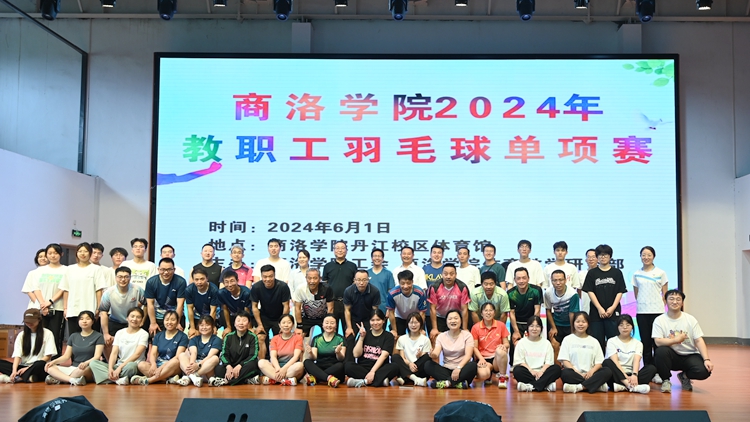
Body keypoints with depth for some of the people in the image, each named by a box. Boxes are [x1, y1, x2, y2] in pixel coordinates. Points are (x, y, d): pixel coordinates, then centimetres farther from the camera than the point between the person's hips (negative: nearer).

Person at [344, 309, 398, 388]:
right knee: (347, 365, -28)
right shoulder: (365, 334, 15)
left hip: (378, 369, -1)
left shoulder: (388, 336, 6)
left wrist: (372, 371, -22)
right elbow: (356, 354, 4)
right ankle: (380, 380, -32)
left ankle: (363, 382, -35)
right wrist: (362, 337, -2)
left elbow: (384, 355, -9)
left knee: (394, 368, -31)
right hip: (362, 368, 2)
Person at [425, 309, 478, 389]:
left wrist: (458, 368, -29)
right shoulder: (441, 336, 7)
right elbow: (436, 354, -8)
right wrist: (433, 355, -33)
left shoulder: (467, 335, 1)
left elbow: (468, 355, -12)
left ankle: (446, 382, -31)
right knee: (428, 365, -24)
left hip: (462, 369, -2)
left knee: (473, 365, -33)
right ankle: (458, 383, -33)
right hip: (446, 370, 2)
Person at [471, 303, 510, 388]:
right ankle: (489, 375, 5)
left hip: (497, 358, 1)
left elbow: (507, 344, 7)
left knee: (500, 351, -37)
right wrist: (481, 359, -17)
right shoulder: (475, 327, 1)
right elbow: (475, 347, 0)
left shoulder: (501, 325, 5)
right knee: (483, 375, -37)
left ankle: (502, 377, -14)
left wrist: (503, 346, -18)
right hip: (483, 358, -1)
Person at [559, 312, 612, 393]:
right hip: (574, 375, -2)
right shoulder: (567, 340, 10)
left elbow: (599, 363, 9)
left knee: (607, 371, -25)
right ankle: (597, 386, -29)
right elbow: (564, 361, 0)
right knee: (565, 373, -36)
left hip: (589, 375, 2)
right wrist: (578, 373, -13)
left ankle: (579, 387, -34)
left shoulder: (594, 341, 16)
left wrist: (591, 371, -13)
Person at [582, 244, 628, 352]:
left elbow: (620, 292, 4)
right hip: (596, 313, 0)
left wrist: (613, 307, -9)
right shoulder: (592, 273, 7)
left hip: (613, 312, 0)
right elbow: (590, 292, 1)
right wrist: (599, 308, -9)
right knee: (597, 341, 2)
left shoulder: (617, 272, 8)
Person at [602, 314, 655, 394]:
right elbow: (615, 361, -10)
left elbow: (636, 361, -7)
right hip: (617, 375, -2)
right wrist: (625, 376, -26)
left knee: (652, 368, -21)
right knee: (607, 362, -31)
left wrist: (634, 375, -28)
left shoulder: (638, 343, 12)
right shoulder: (611, 341, 6)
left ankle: (622, 387, -41)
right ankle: (634, 387, -49)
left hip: (631, 375, 2)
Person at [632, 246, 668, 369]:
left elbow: (665, 294, 6)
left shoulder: (661, 273, 2)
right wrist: (642, 303, 5)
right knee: (645, 342, 5)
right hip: (641, 312, 2)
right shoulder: (636, 274, 8)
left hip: (657, 312, -2)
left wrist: (660, 306, 0)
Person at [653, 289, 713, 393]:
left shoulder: (690, 319, 0)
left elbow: (699, 341, -6)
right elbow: (658, 342, -17)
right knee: (661, 351, -35)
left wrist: (707, 359, -18)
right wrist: (676, 340, -19)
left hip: (690, 356, 2)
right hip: (671, 356, -1)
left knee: (704, 371, -27)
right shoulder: (659, 320, -6)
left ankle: (684, 376, 11)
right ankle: (666, 381, -9)